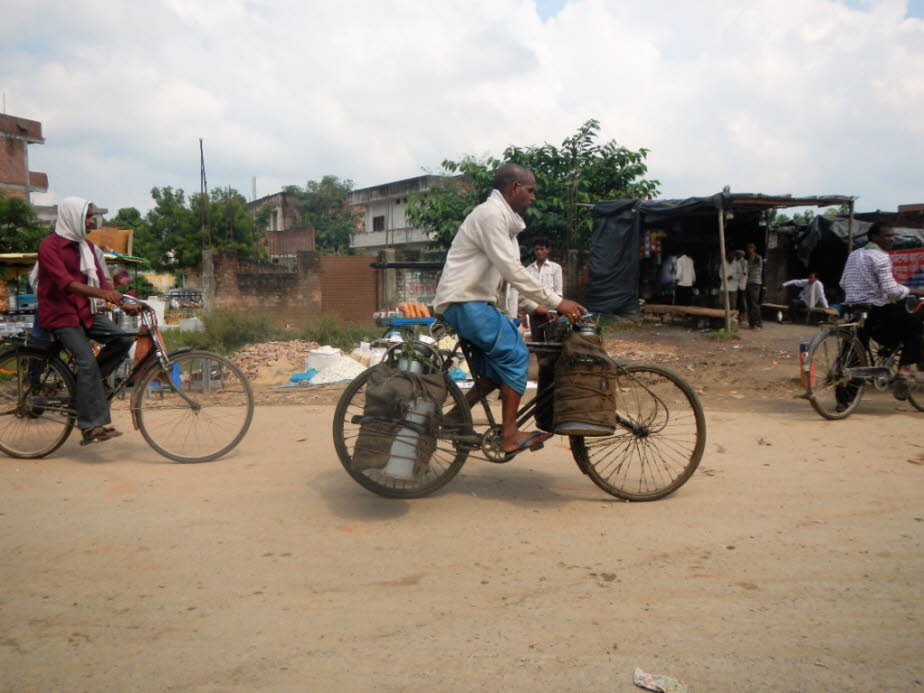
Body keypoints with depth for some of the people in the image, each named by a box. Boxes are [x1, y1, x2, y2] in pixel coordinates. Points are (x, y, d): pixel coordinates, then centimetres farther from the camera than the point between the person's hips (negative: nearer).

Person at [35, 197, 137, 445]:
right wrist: (102, 293, -39)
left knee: (123, 340, -15)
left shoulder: (86, 245, 12)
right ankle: (92, 425, -21)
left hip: (85, 312, 7)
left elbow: (100, 279, 9)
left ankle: (84, 384, 2)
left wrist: (123, 304, -5)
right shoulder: (49, 246, -12)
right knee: (87, 361, -22)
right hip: (61, 315, -7)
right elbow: (65, 283, -26)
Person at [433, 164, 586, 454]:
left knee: (502, 360, 10)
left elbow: (510, 273, 21)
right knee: (515, 353, -15)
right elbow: (512, 271, -21)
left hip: (476, 303, 10)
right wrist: (557, 302, -19)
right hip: (464, 302, -10)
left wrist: (534, 306, 11)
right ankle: (510, 435, -11)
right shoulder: (490, 214, -13)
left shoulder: (504, 219, 19)